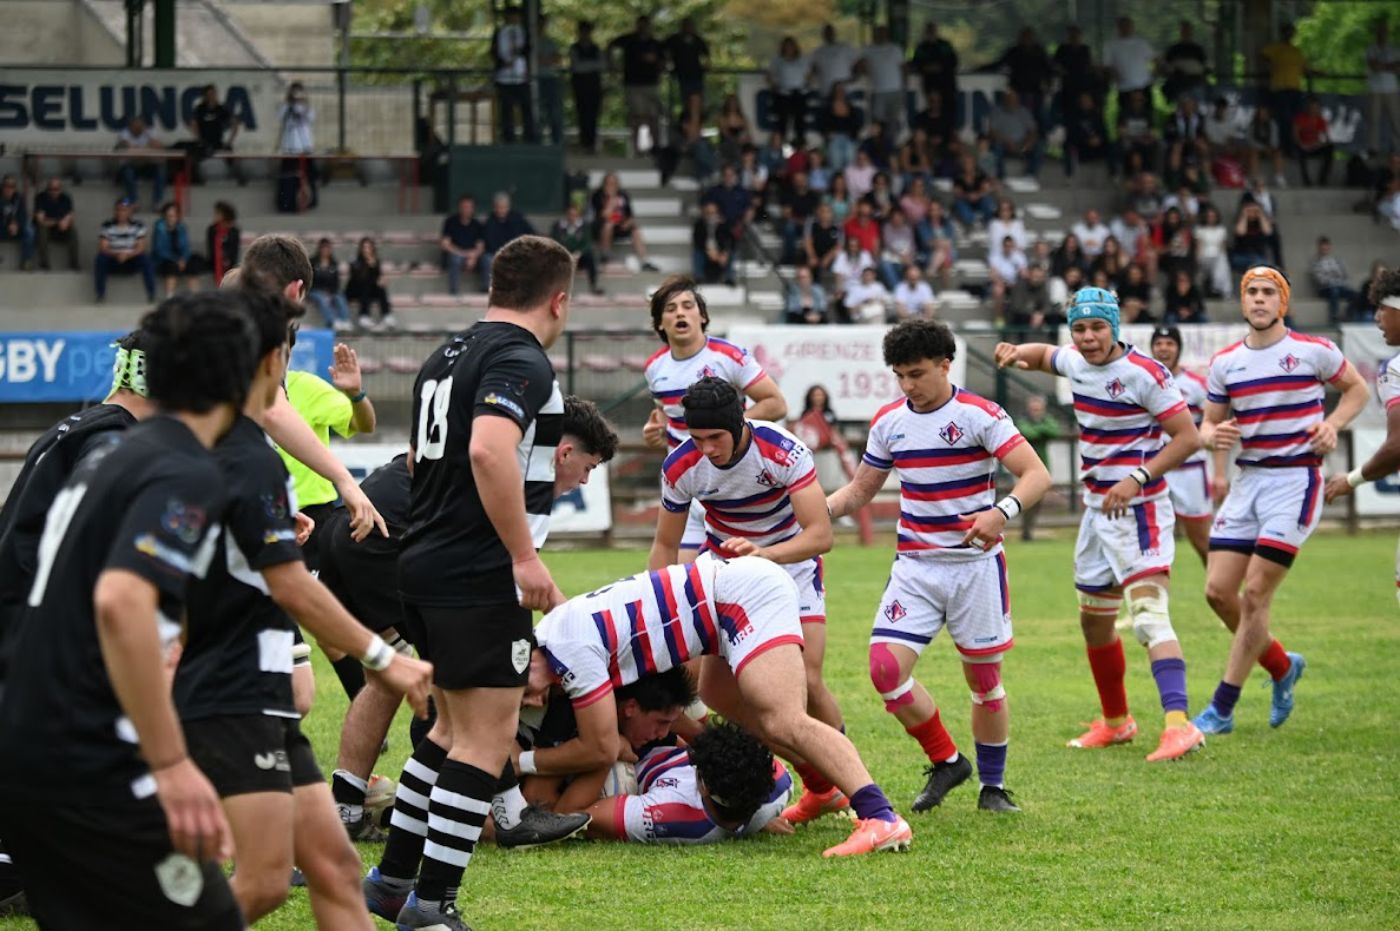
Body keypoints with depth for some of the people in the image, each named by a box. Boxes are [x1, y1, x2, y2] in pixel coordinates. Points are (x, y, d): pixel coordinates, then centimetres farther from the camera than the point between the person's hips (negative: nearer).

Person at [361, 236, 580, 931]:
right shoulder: (522, 360, -12)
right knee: (487, 739, -5)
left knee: (454, 729, 20)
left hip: (423, 563, 9)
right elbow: (489, 451, -28)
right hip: (480, 578, -9)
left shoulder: (447, 356, 16)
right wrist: (525, 556, -25)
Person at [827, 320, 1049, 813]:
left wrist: (1002, 512, -35)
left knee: (985, 679, 2)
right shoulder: (888, 422, 5)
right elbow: (859, 490, 17)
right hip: (914, 566, 4)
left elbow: (1037, 475, -16)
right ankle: (946, 761, 7)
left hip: (976, 565, -4)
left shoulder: (979, 415, -10)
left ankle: (992, 785, 21)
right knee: (886, 667, -13)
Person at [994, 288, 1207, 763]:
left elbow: (1188, 437, -16)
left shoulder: (1144, 373, -17)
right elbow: (1045, 355, 30)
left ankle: (1179, 724, -32)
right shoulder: (1076, 363, 6)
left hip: (1138, 510, -9)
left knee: (1149, 616, -22)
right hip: (1097, 509, 9)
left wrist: (1137, 479, -25)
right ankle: (1116, 722, 33)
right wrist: (1018, 352, 6)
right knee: (1095, 621, 17)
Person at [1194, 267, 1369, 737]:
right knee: (1219, 591, -1)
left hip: (1297, 481, -5)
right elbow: (1208, 423, 14)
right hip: (1249, 481, 5)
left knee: (1255, 593, -10)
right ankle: (1283, 666, 24)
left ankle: (1221, 710, -3)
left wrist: (1333, 424, -9)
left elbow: (1357, 388, 10)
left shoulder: (1314, 351, -4)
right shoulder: (1226, 362, 7)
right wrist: (1212, 435, -11)